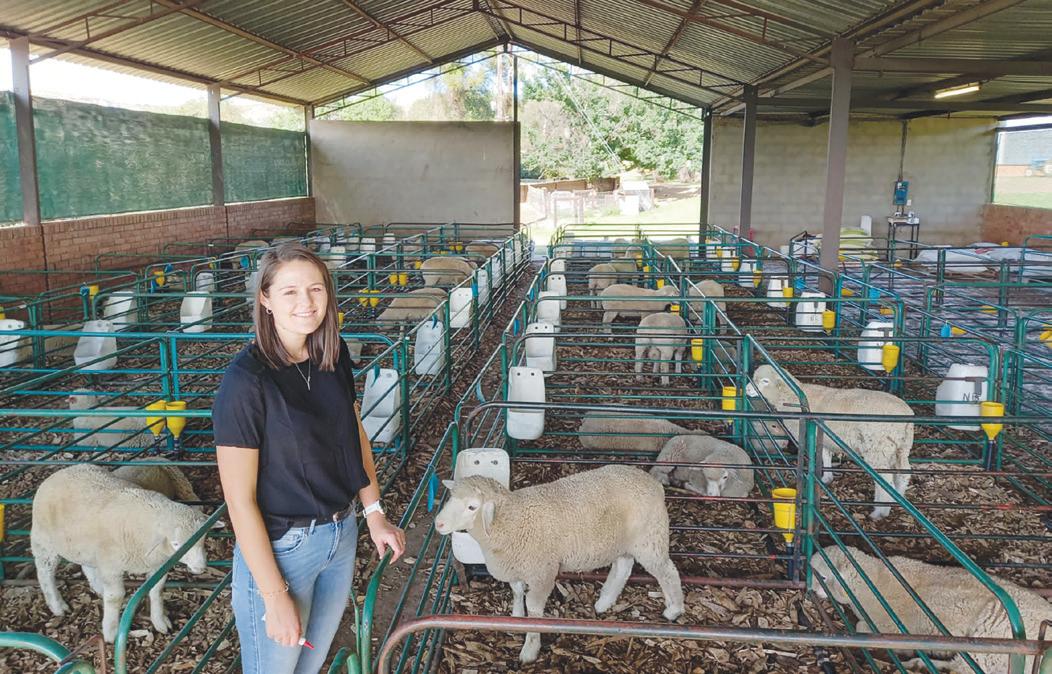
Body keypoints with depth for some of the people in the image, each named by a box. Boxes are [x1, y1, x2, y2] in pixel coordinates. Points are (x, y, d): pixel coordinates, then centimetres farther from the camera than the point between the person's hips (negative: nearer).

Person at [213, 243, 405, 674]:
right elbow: (240, 499, -20)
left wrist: (374, 513, 5)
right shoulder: (246, 379, -23)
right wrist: (275, 596, -18)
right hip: (279, 547, -6)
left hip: (341, 534, 6)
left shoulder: (334, 355, -4)